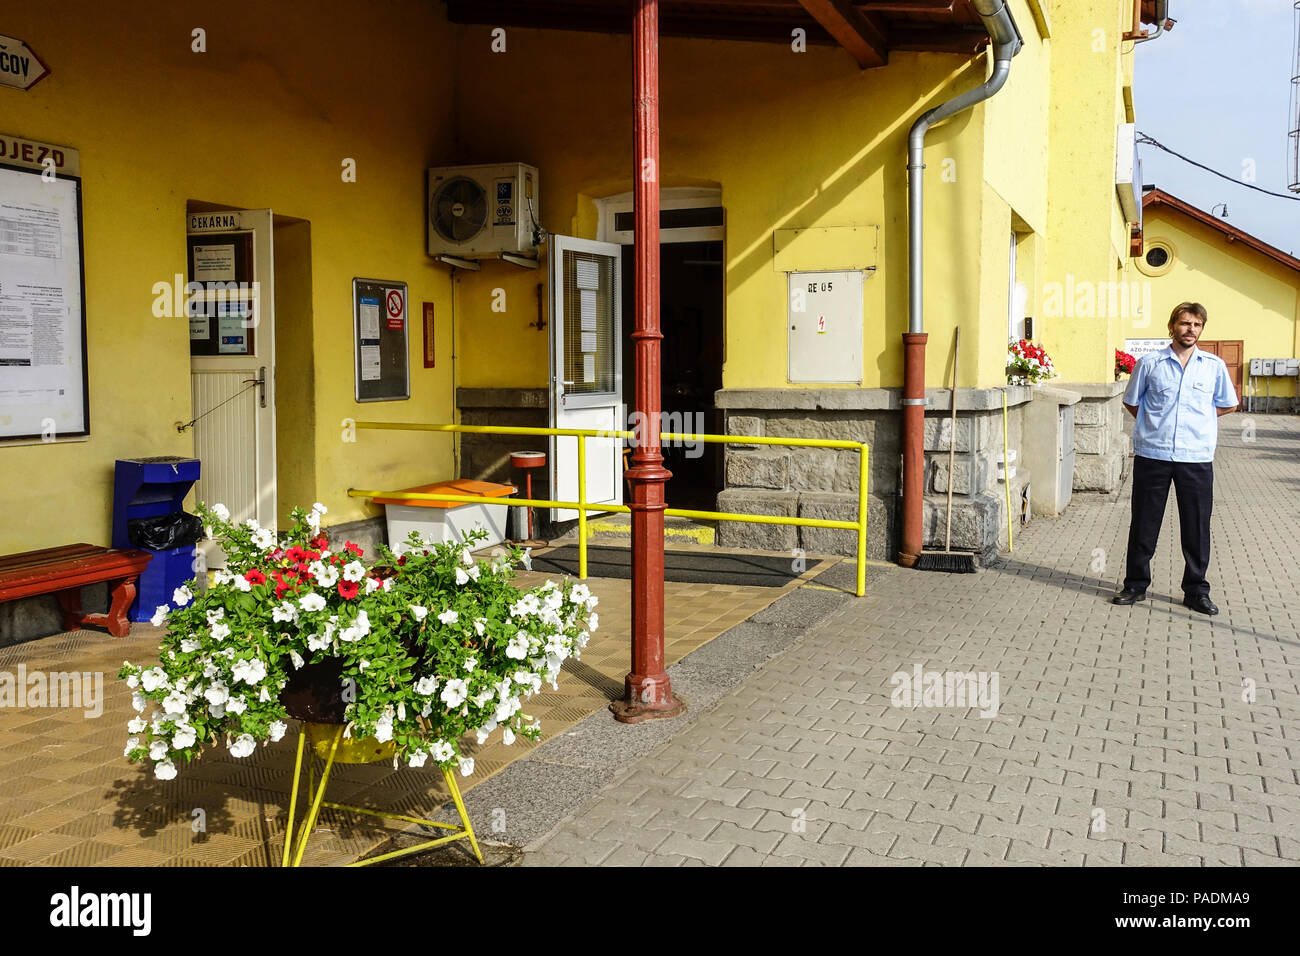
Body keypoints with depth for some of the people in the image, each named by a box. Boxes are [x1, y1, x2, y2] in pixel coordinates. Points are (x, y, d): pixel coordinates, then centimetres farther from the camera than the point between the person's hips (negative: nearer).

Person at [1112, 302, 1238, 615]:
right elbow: (1131, 401, 14)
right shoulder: (1150, 363, 2)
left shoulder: (1214, 365, 5)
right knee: (1144, 524, 6)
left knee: (1197, 527, 5)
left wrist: (1198, 418, 9)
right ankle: (1136, 585, 18)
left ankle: (1196, 591, 17)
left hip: (1197, 458, 1)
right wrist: (1154, 424, 6)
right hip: (1152, 455, -1)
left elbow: (1228, 404, 18)